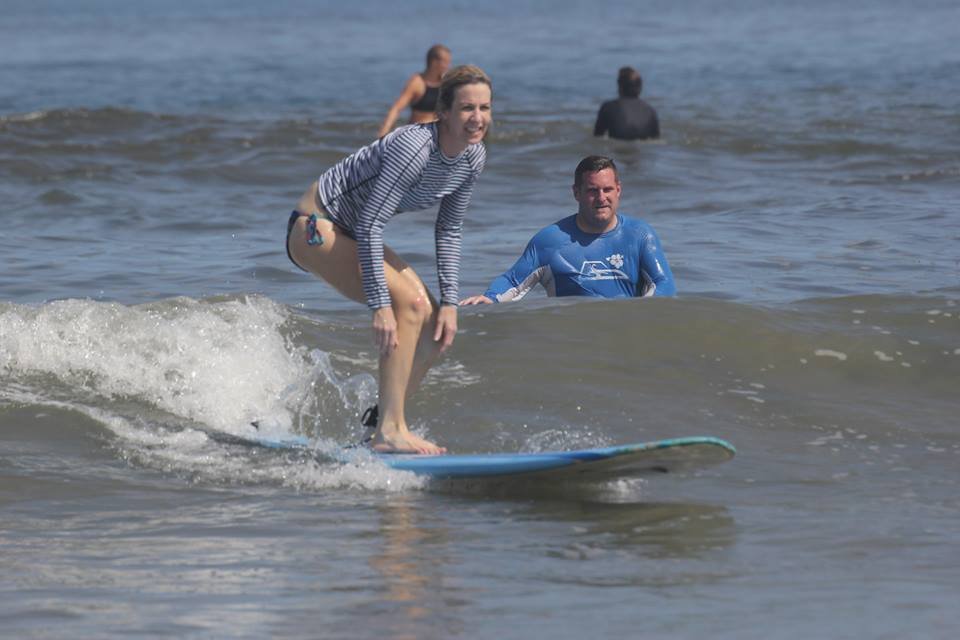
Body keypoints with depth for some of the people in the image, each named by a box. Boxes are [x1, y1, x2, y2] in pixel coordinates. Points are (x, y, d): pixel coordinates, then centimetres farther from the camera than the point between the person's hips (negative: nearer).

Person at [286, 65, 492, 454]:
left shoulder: (473, 158, -5)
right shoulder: (414, 147, -30)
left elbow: (448, 231, 6)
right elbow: (369, 226, -30)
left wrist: (450, 302, -2)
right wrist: (380, 305, -31)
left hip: (353, 237, 9)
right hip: (316, 229, -9)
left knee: (434, 327, -2)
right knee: (411, 304, -23)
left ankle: (381, 423, 9)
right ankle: (389, 430, -22)